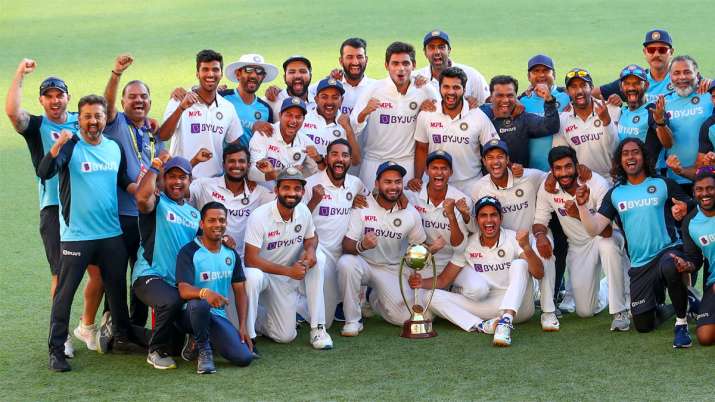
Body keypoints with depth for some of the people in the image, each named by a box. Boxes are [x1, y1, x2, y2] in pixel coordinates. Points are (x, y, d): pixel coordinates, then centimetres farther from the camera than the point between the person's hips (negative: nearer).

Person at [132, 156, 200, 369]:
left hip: (180, 282, 8)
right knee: (170, 302, -36)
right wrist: (154, 167, -16)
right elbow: (142, 198, -26)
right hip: (149, 276, -8)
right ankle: (158, 352, -10)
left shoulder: (194, 213, 20)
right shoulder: (157, 202, -1)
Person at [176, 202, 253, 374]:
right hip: (191, 313, -5)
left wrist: (243, 327, -1)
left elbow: (240, 291, 10)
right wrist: (205, 293, -46)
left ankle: (207, 339, 14)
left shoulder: (231, 254, 8)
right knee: (199, 303, -42)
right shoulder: (189, 252, -10)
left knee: (244, 357, -18)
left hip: (218, 315, 5)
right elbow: (184, 290, -23)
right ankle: (203, 350, -14)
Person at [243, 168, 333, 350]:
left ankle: (317, 327, -5)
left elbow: (311, 237, 12)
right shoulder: (259, 216, -24)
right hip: (263, 272, -5)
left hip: (289, 278, 5)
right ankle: (248, 334, -16)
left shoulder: (303, 211, -7)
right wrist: (289, 270, -28)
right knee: (252, 277, -36)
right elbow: (251, 260, -25)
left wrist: (310, 248, -15)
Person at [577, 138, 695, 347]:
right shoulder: (614, 194, 8)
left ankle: (682, 323, -20)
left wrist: (684, 209, -23)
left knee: (669, 267, -42)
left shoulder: (664, 184, 0)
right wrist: (582, 205, -14)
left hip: (668, 251, -4)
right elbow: (594, 228, 0)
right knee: (643, 326, 4)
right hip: (639, 265, 4)